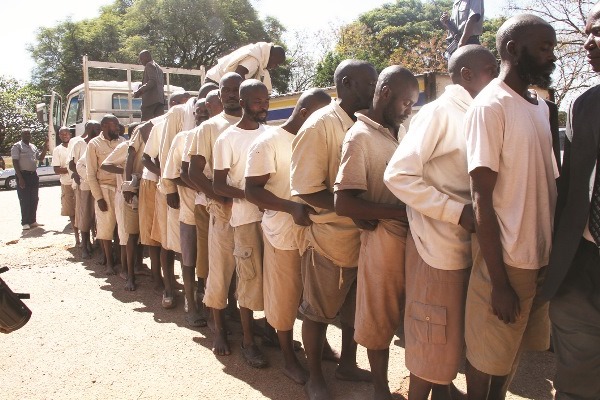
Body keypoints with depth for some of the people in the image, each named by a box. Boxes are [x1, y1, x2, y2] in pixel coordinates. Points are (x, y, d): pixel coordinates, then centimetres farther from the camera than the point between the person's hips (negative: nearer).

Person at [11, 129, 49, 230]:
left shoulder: (33, 146, 14)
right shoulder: (17, 146, -6)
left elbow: (40, 158, 18)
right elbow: (15, 162, -12)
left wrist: (45, 148, 1)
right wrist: (20, 178, -20)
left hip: (34, 175, 7)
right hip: (23, 175, -7)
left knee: (34, 199, 10)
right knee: (25, 200, -4)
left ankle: (33, 221, 18)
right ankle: (25, 223, 2)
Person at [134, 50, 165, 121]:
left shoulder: (149, 65, -1)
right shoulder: (158, 67, 26)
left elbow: (153, 81, -16)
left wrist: (140, 91, -21)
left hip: (151, 99, -9)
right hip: (160, 99, 9)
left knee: (145, 123, -10)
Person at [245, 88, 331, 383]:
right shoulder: (268, 142, -10)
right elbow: (252, 190, -15)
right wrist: (292, 207, -28)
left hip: (313, 227, 6)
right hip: (284, 232, -5)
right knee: (286, 298, 8)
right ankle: (289, 360, 25)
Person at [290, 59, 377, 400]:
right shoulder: (320, 125, -15)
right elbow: (307, 190, -20)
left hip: (361, 234, 7)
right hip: (329, 237, -6)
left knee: (355, 307, 20)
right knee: (319, 312, 12)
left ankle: (348, 364, 42)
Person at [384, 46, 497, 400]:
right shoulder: (439, 112, -12)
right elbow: (398, 175, -20)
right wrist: (458, 212, -21)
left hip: (469, 245, 8)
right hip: (439, 246, -7)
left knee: (455, 336, 20)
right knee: (432, 343, 7)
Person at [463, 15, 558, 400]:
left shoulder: (541, 106, 10)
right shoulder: (490, 106, -13)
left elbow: (546, 182, 14)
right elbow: (482, 199, -16)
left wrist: (555, 254, 9)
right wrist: (499, 281, -16)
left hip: (543, 258, 7)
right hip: (506, 261, -7)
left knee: (513, 351, 19)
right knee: (487, 358, 9)